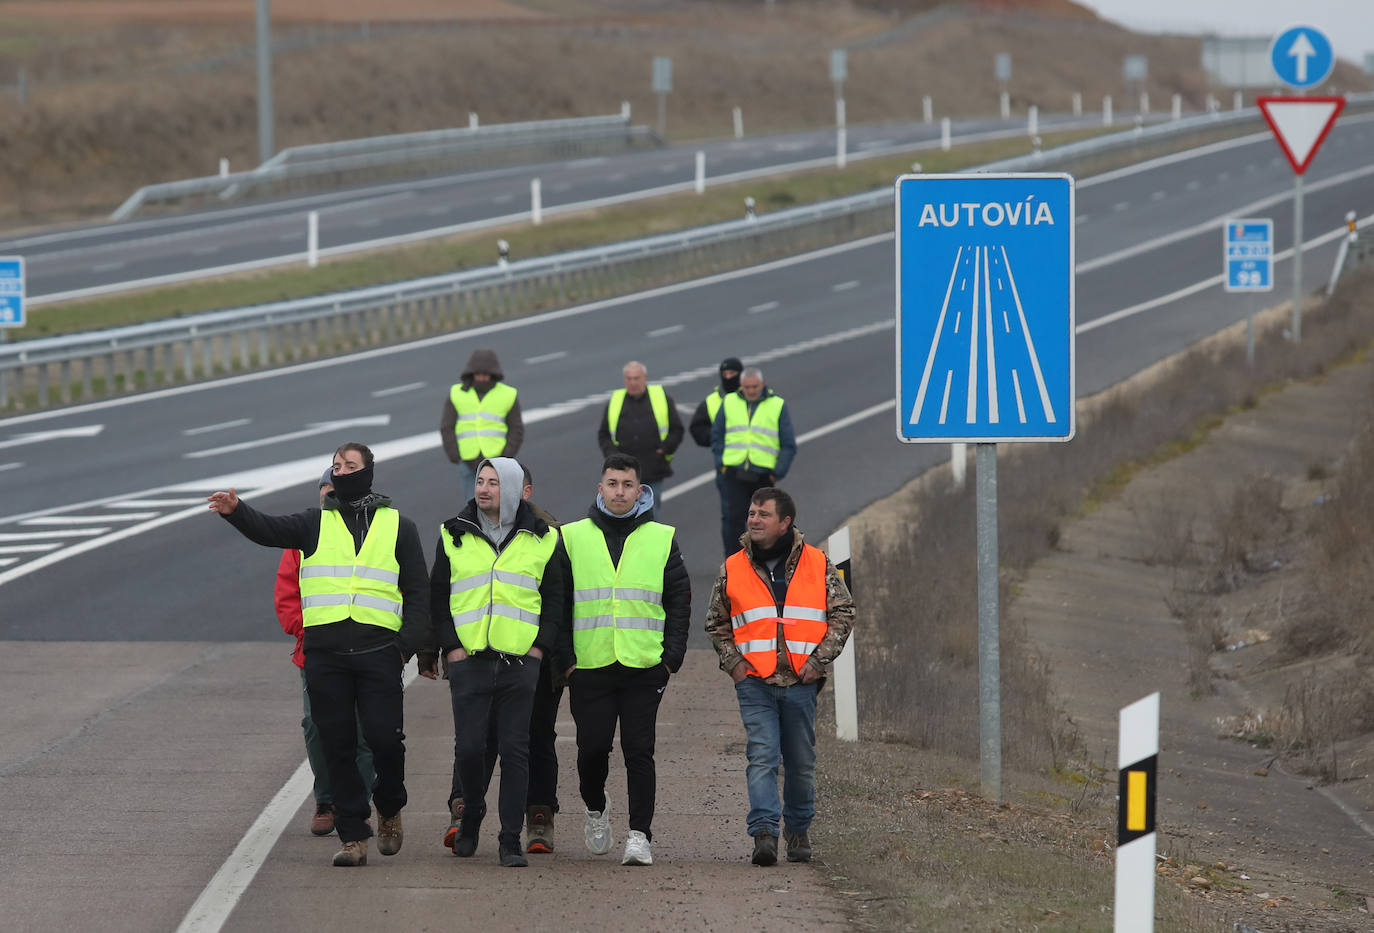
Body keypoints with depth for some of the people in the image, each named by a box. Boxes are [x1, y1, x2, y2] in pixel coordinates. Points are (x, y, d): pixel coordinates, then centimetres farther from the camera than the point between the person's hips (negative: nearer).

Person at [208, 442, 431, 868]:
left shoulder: (398, 527, 13)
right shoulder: (316, 524, 14)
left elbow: (418, 592, 11)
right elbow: (270, 530, -4)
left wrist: (407, 644, -2)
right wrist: (236, 510, -25)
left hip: (378, 652, -1)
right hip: (325, 653, 1)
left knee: (384, 737, -8)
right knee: (338, 745, 0)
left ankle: (389, 810, 19)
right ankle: (353, 835, 5)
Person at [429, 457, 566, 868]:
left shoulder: (541, 539, 7)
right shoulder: (454, 536, 7)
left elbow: (554, 598, 12)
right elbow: (437, 596, 11)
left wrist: (541, 645, 1)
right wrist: (450, 645, 1)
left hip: (520, 662, 0)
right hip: (469, 661, 0)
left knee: (515, 750, -3)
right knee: (469, 747, -4)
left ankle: (511, 841, 1)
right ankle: (471, 814, 22)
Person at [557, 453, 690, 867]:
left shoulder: (661, 540, 8)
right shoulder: (573, 538, 7)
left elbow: (679, 601, 9)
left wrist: (671, 657, 0)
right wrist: (564, 656, 0)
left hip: (644, 666, -1)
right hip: (590, 664, 1)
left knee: (639, 751, -4)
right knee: (592, 747, 1)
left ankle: (640, 834, -1)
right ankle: (596, 808, 28)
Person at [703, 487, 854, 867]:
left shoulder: (818, 565, 4)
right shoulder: (733, 569, 7)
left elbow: (843, 614, 8)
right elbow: (716, 623, 17)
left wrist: (820, 660, -2)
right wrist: (732, 662, 2)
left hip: (801, 682, 0)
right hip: (754, 681, 0)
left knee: (801, 763, 9)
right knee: (762, 757, -14)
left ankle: (798, 830, 25)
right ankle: (764, 832, -20)